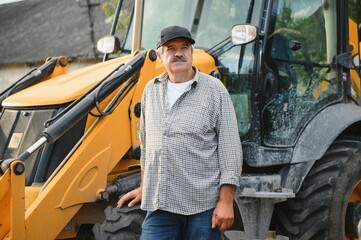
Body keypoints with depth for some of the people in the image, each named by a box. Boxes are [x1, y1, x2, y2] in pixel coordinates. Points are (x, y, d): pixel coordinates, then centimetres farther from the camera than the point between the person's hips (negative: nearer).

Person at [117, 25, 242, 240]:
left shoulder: (214, 89, -3)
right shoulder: (151, 90, 11)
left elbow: (230, 147, -6)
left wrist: (226, 201, -11)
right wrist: (144, 186, 23)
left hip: (203, 204, -3)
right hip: (159, 205, 4)